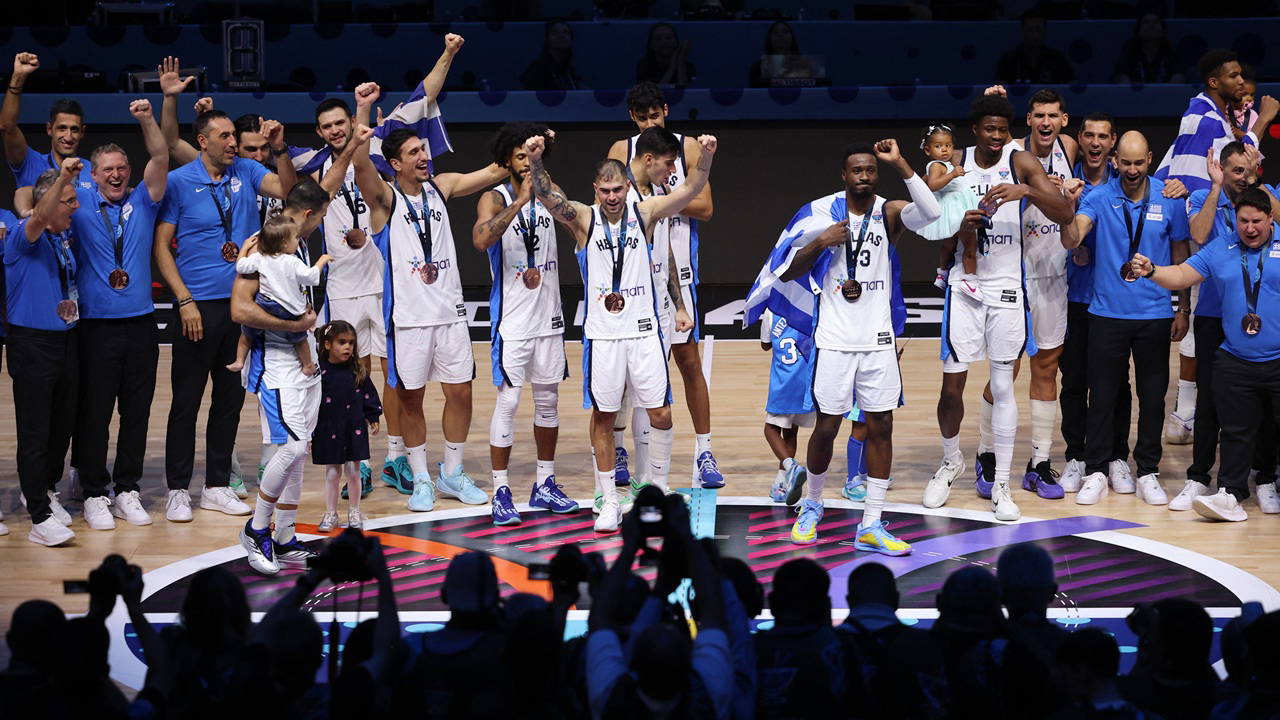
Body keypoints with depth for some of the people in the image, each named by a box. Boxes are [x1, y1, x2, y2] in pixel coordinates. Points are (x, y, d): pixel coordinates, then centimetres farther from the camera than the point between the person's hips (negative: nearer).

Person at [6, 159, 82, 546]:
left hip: (66, 340, 7)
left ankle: (43, 490, 36)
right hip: (32, 343, -7)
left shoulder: (67, 235, 9)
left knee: (63, 425, 15)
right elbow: (40, 219, -36)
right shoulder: (23, 235, -12)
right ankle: (40, 517, -3)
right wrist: (62, 179, -48)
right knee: (35, 433, -5)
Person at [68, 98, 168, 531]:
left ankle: (128, 491, 15)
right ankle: (94, 494, 7)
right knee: (94, 413, 0)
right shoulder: (80, 202, 5)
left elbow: (160, 158, -3)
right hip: (96, 324, -2)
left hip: (140, 322, 2)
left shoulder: (143, 201, 8)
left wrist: (147, 120, -16)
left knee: (137, 412, 6)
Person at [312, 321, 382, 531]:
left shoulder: (357, 371, 1)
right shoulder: (319, 371, -9)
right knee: (332, 472, 6)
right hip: (329, 430, -2)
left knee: (353, 471, 8)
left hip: (354, 429, 2)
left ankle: (354, 512, 21)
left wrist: (373, 417, 8)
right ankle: (330, 513, 16)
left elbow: (368, 394, 10)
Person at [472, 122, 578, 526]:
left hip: (549, 315, 5)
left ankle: (544, 485, 21)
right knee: (508, 402, -6)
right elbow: (481, 240, -27)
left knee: (548, 399, 11)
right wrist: (521, 200, -34)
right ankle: (501, 493, -1)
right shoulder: (494, 200, -8)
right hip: (512, 319, -5)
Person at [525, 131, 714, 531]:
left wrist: (706, 157, -29)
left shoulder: (645, 214, 1)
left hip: (643, 329, 1)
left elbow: (691, 189, -9)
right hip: (601, 332, -1)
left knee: (660, 412, 1)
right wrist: (535, 161, -39)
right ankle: (608, 502, 14)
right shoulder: (583, 219, -3)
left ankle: (658, 486, 21)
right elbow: (547, 196, -19)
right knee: (603, 416, 4)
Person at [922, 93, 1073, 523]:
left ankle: (1000, 485, 6)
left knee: (1002, 386, 0)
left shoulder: (1021, 163, -5)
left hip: (1007, 286, -2)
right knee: (952, 386, 4)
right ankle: (951, 462, 28)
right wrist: (960, 228, -15)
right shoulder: (955, 164, 1)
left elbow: (1065, 214, -16)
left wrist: (1027, 192, -32)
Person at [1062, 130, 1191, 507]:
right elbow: (1071, 240, -17)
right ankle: (1096, 471, 14)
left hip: (1156, 316, 1)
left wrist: (1183, 310, 8)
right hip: (1108, 312, -1)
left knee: (1153, 396, 6)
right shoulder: (1099, 198, -4)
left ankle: (1148, 472, 16)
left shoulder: (1170, 200, -1)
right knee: (1102, 395, 3)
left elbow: (1180, 256, 9)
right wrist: (1070, 206, -35)